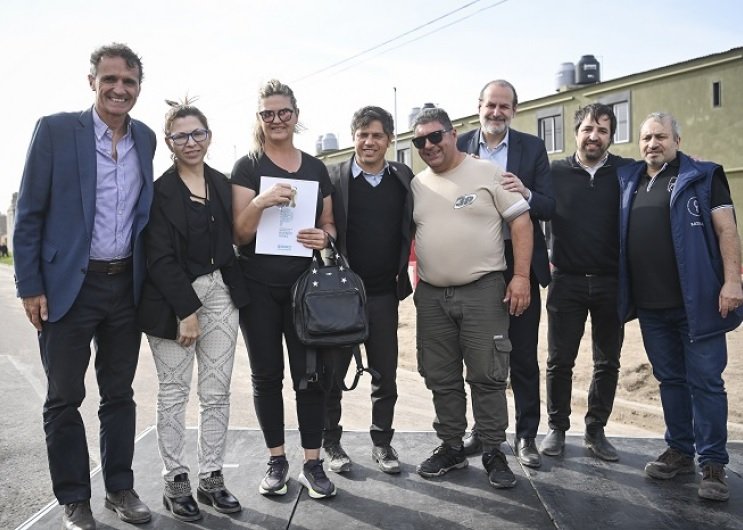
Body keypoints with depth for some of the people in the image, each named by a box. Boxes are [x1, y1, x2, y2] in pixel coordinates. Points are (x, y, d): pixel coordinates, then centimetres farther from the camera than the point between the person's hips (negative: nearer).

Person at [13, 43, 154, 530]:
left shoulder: (146, 139, 6)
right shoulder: (55, 130, -6)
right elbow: (30, 212, -5)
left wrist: (148, 279, 8)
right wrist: (30, 285, -8)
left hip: (126, 285, 4)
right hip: (69, 285, -3)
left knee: (119, 395, 13)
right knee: (64, 398, 7)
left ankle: (120, 488, 27)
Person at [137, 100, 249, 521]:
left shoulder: (223, 184, 9)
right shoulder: (159, 191, -5)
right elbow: (160, 258, -10)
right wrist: (186, 310, -14)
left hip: (220, 293, 4)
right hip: (174, 297, -4)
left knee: (217, 392, 7)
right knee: (175, 391, 4)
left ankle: (212, 478, 18)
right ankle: (175, 481, 17)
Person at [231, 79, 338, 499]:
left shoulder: (317, 168, 9)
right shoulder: (247, 167, 1)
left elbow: (329, 224, 16)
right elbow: (241, 232, -5)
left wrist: (325, 236, -8)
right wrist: (261, 202, -25)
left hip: (304, 283, 2)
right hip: (258, 286, -1)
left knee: (309, 372, 1)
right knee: (267, 374, 7)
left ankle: (313, 464, 14)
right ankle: (277, 461, 21)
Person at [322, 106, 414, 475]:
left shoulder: (404, 180, 5)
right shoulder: (333, 178, -4)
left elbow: (411, 230, 11)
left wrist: (403, 278, 2)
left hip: (383, 294, 2)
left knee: (386, 376, 11)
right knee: (332, 375, 10)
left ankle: (382, 443, 28)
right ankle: (332, 444, 27)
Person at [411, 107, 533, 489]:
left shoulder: (487, 173, -3)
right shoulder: (416, 185, 10)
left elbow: (520, 221, -5)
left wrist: (521, 275, -13)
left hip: (483, 290, -4)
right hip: (431, 295, 5)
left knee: (487, 376, 1)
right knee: (441, 379, 12)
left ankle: (493, 452, 16)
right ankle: (451, 447, 27)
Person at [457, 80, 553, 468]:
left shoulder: (532, 147, 2)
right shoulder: (459, 147, 2)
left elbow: (549, 207, -3)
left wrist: (526, 194, -23)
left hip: (519, 263, -1)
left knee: (523, 355, 6)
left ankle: (526, 435, 20)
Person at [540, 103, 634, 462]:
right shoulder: (556, 172, 0)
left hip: (611, 282, 1)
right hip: (567, 281, -1)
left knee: (607, 362, 11)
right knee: (559, 361, 7)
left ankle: (595, 430, 27)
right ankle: (557, 428, 23)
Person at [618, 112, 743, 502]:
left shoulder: (703, 177, 1)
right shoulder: (628, 182, 13)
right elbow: (619, 237, 17)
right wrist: (625, 293, 7)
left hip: (697, 302, -4)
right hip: (651, 306, 5)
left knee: (705, 382, 0)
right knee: (670, 379, 14)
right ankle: (680, 451, 26)